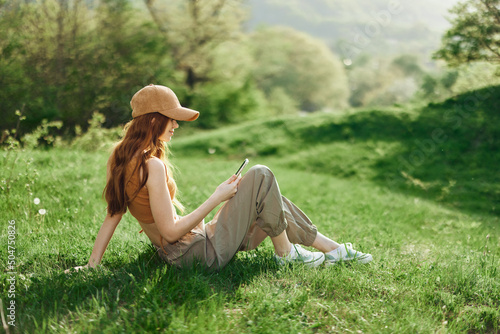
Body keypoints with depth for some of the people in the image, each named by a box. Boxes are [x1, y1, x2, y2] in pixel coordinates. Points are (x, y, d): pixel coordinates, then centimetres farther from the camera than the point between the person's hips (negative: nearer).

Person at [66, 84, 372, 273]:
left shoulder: (123, 159, 4)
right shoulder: (152, 165, -24)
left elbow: (112, 216, 5)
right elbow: (171, 230, -25)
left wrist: (92, 264, 8)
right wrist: (217, 198, -18)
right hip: (205, 253, -10)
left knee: (272, 203, 16)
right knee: (261, 176, -11)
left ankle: (336, 249, 25)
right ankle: (285, 253, 5)